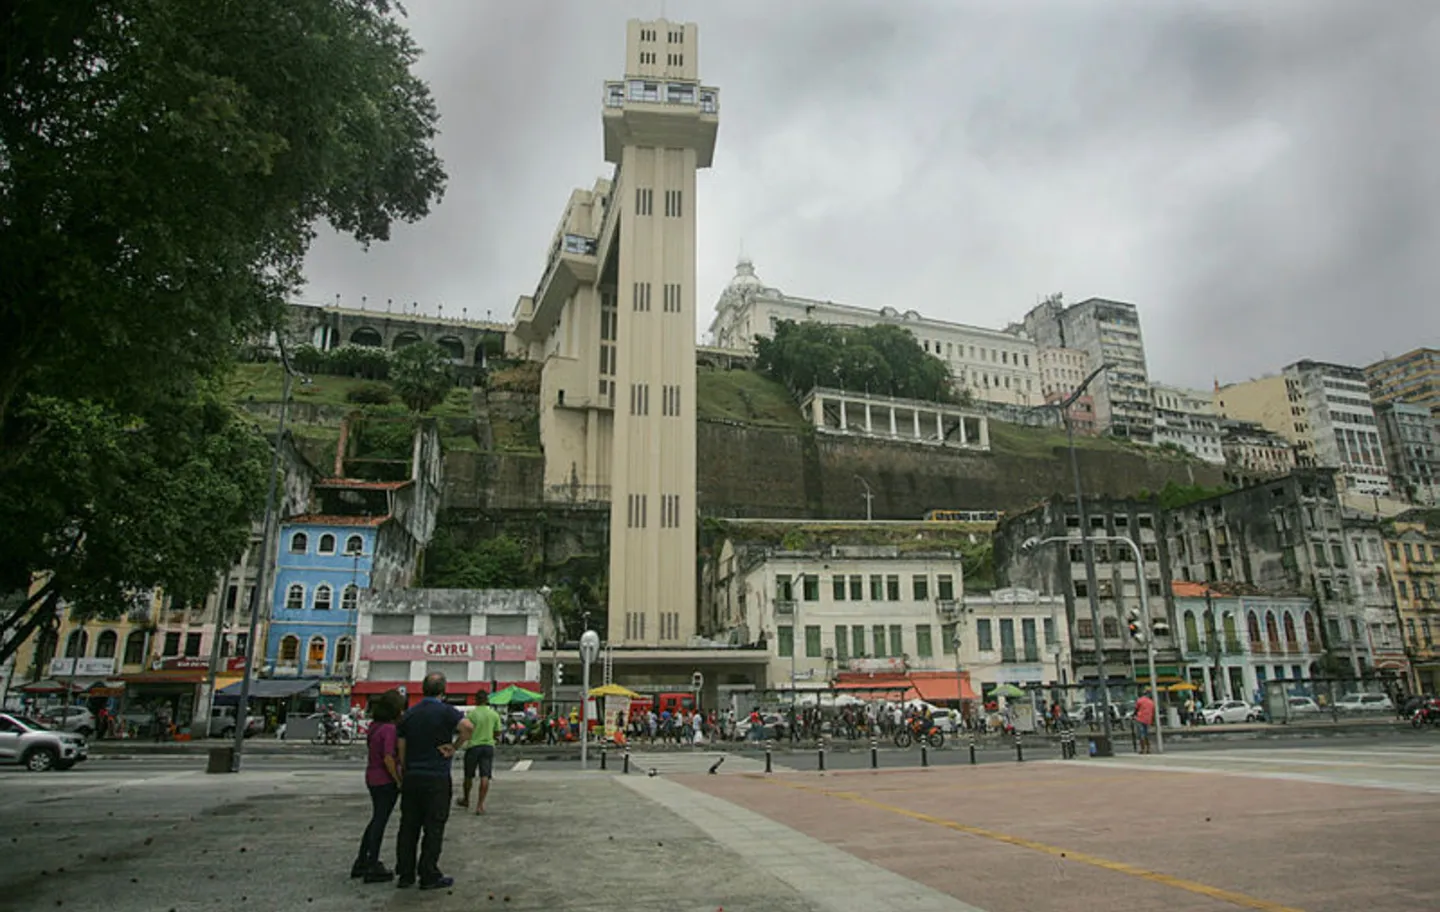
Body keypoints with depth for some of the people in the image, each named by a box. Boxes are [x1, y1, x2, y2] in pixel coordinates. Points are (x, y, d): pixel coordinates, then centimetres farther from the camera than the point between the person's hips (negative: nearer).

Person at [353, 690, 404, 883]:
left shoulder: (374, 726, 5)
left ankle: (361, 862, 29)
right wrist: (399, 780, -15)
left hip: (372, 778, 9)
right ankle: (372, 868, 12)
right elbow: (388, 759, -25)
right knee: (380, 822, 3)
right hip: (386, 780, -9)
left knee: (377, 820, 21)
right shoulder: (389, 729, -22)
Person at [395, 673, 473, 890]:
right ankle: (429, 877, 7)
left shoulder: (408, 714, 8)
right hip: (437, 777, -5)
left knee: (408, 826, 12)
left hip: (411, 777, 5)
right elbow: (468, 727, -28)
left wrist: (404, 772, 15)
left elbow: (401, 749, 8)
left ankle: (404, 874, 18)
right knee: (433, 828, 2)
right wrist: (454, 747, -13)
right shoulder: (445, 711, -10)